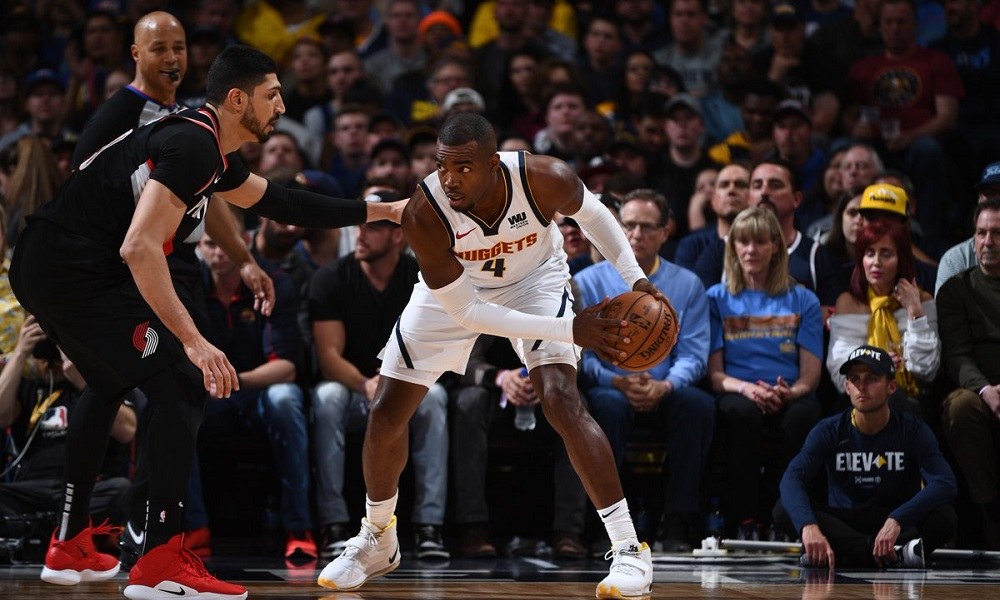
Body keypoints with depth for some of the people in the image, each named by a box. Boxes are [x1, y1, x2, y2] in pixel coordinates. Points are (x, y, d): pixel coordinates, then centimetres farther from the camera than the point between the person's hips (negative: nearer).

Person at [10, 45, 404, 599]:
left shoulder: (211, 153, 15)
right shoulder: (191, 145, -17)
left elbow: (276, 202, 32)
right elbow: (138, 248, -27)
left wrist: (379, 211, 34)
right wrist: (194, 341, -29)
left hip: (40, 270, 11)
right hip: (77, 269, -11)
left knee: (109, 384, 30)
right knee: (182, 386, -9)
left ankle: (69, 546, 38)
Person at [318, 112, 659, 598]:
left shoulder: (546, 179, -34)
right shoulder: (423, 214, -36)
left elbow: (591, 213, -6)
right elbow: (466, 313, -29)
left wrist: (634, 276, -13)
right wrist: (570, 330, -34)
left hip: (534, 277, -1)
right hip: (453, 288, 1)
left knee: (561, 401, -22)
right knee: (386, 413, 1)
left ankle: (628, 548, -15)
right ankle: (376, 541, 27)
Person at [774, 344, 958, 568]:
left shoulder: (912, 430, -7)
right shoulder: (829, 431, -6)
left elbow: (945, 484, -22)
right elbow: (792, 479, -22)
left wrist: (897, 520, -39)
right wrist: (808, 526, -44)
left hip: (903, 525, -1)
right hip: (842, 525, 1)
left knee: (944, 517, -31)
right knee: (784, 510, -27)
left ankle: (841, 554, -34)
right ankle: (894, 554, -36)